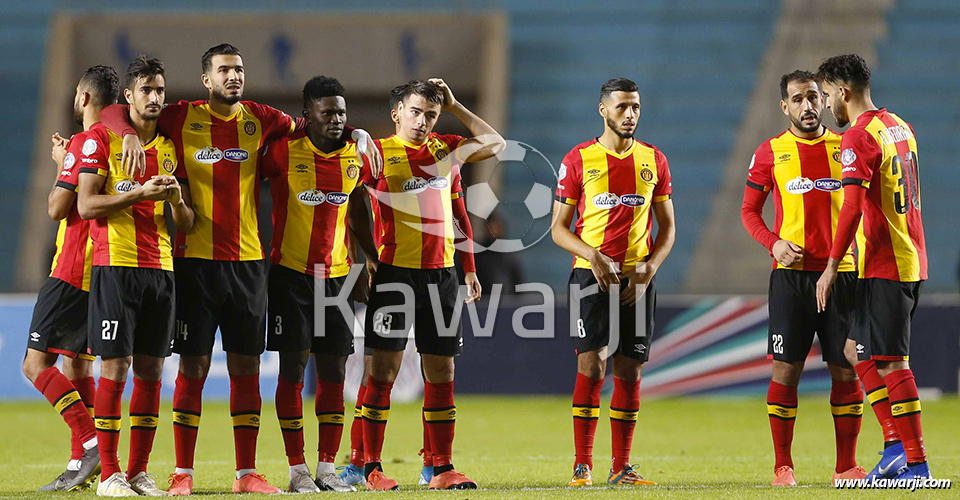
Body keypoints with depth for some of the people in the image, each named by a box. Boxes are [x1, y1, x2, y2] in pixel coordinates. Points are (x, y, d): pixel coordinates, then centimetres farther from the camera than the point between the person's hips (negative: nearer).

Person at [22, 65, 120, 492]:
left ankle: (90, 441, -20)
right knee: (77, 364, 13)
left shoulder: (82, 144, -13)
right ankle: (80, 466, 8)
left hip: (73, 272, -8)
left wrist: (60, 165, 3)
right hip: (105, 274, 8)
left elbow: (57, 208, -13)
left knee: (36, 364, -7)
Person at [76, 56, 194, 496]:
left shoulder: (170, 147, 15)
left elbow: (185, 223, 15)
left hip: (160, 268, 5)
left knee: (151, 369, 3)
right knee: (115, 366, -7)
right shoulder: (102, 139, 0)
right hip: (115, 265, -5)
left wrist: (177, 200, -8)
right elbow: (86, 205, -9)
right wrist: (140, 193, -18)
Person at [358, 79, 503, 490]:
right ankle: (371, 467, -1)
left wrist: (453, 106, 14)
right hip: (393, 271, -5)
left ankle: (443, 468, 10)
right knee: (383, 368, -5)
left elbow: (495, 144, 19)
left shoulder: (445, 151, 13)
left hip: (441, 272, 5)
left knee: (441, 372, 5)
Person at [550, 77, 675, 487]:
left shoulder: (654, 161, 10)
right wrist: (594, 257, -15)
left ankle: (621, 467, 9)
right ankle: (582, 464, -8)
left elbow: (667, 227, 13)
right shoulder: (578, 160, 1)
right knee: (592, 367, -11)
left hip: (638, 279, 3)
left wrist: (648, 269, -3)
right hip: (591, 275, -3)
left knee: (629, 372, 3)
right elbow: (558, 228, 2)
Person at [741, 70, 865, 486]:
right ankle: (783, 465, 3)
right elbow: (749, 210, 8)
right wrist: (774, 243, -9)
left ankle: (847, 465, 7)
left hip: (841, 272, 2)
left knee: (846, 369, 0)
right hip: (791, 275, -2)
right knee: (786, 368, -3)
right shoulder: (770, 153, 4)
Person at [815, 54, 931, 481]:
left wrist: (831, 268, -19)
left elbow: (852, 208, -22)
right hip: (911, 263, 9)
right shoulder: (899, 128, 15)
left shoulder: (859, 137, -14)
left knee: (890, 362, -6)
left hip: (884, 268, -9)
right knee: (858, 351, 15)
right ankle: (897, 445, 12)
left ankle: (916, 464, -6)